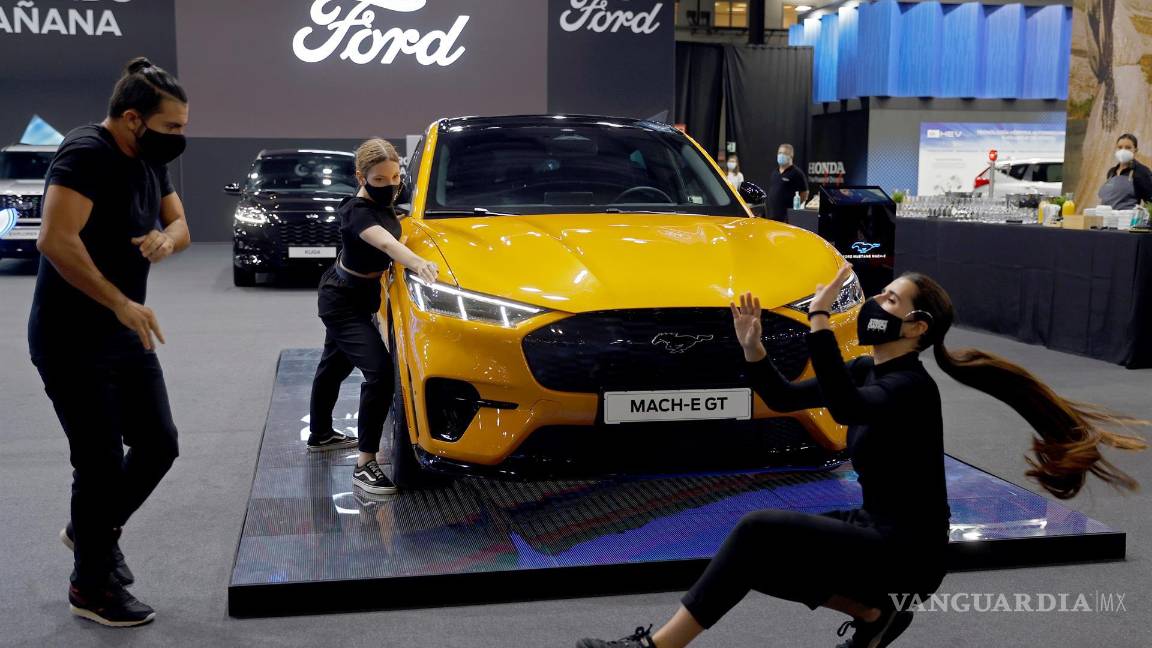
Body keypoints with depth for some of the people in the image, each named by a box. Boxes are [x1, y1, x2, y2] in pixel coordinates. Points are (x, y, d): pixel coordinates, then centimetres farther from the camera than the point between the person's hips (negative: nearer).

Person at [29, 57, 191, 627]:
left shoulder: (148, 161, 8)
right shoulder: (86, 153, -19)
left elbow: (179, 223, 15)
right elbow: (56, 240, -30)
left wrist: (166, 238, -10)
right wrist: (122, 304, -27)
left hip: (126, 335, 9)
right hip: (71, 342, -9)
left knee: (159, 446, 11)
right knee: (102, 462, -2)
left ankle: (92, 529, 35)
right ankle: (92, 587, 16)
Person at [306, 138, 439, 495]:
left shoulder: (380, 204, -3)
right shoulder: (358, 212, -29)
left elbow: (391, 232, 21)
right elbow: (385, 242, -52)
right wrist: (418, 263, -68)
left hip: (355, 298, 10)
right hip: (343, 303, -10)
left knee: (334, 366, 27)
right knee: (380, 372, -23)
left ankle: (319, 435, 49)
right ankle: (364, 466, -22)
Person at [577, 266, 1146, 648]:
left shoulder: (911, 386, -21)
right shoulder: (866, 370, 6)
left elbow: (844, 408, -41)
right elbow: (784, 399, 6)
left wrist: (818, 319, -41)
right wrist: (753, 349, -10)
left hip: (909, 547, -9)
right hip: (875, 526, 9)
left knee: (758, 531, -22)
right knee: (757, 559, 1)